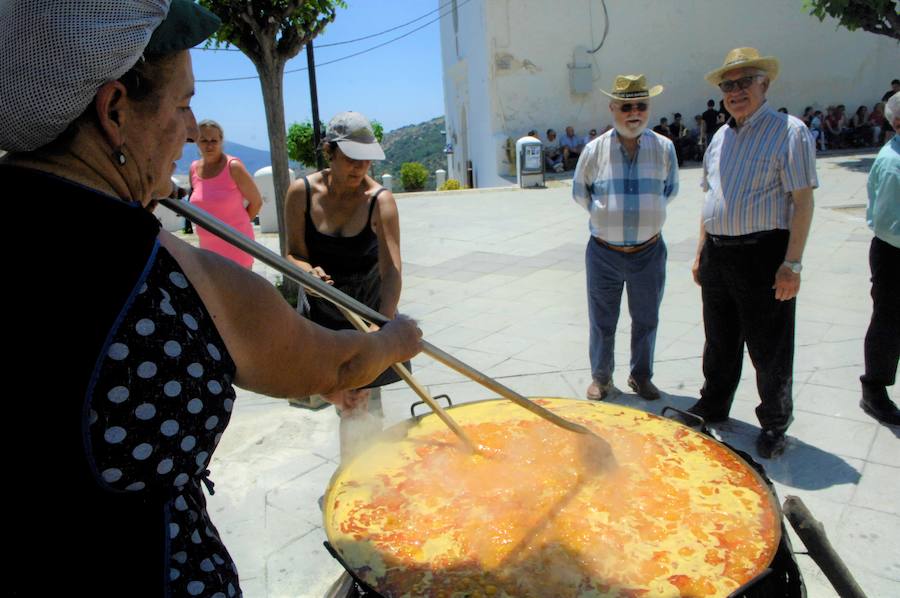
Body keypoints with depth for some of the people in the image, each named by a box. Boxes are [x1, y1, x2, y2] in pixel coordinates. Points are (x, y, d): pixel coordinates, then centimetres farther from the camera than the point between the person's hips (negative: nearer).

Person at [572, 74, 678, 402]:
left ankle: (641, 375, 32)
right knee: (602, 320, 9)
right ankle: (600, 377, 27)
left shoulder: (664, 148, 0)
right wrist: (605, 212, 1)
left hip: (648, 251, 1)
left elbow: (670, 190, 13)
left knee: (646, 320, 13)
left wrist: (647, 211, 4)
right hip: (604, 252, -1)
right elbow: (579, 192, 8)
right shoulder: (595, 149, -4)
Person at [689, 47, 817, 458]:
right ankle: (713, 407, 35)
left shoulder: (789, 131, -7)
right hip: (718, 254, 6)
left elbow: (803, 201, -12)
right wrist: (701, 253, 14)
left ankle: (774, 425, 24)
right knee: (719, 342, 18)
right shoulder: (721, 137, 13)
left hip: (763, 255, -6)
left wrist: (792, 263, -17)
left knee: (769, 348, 5)